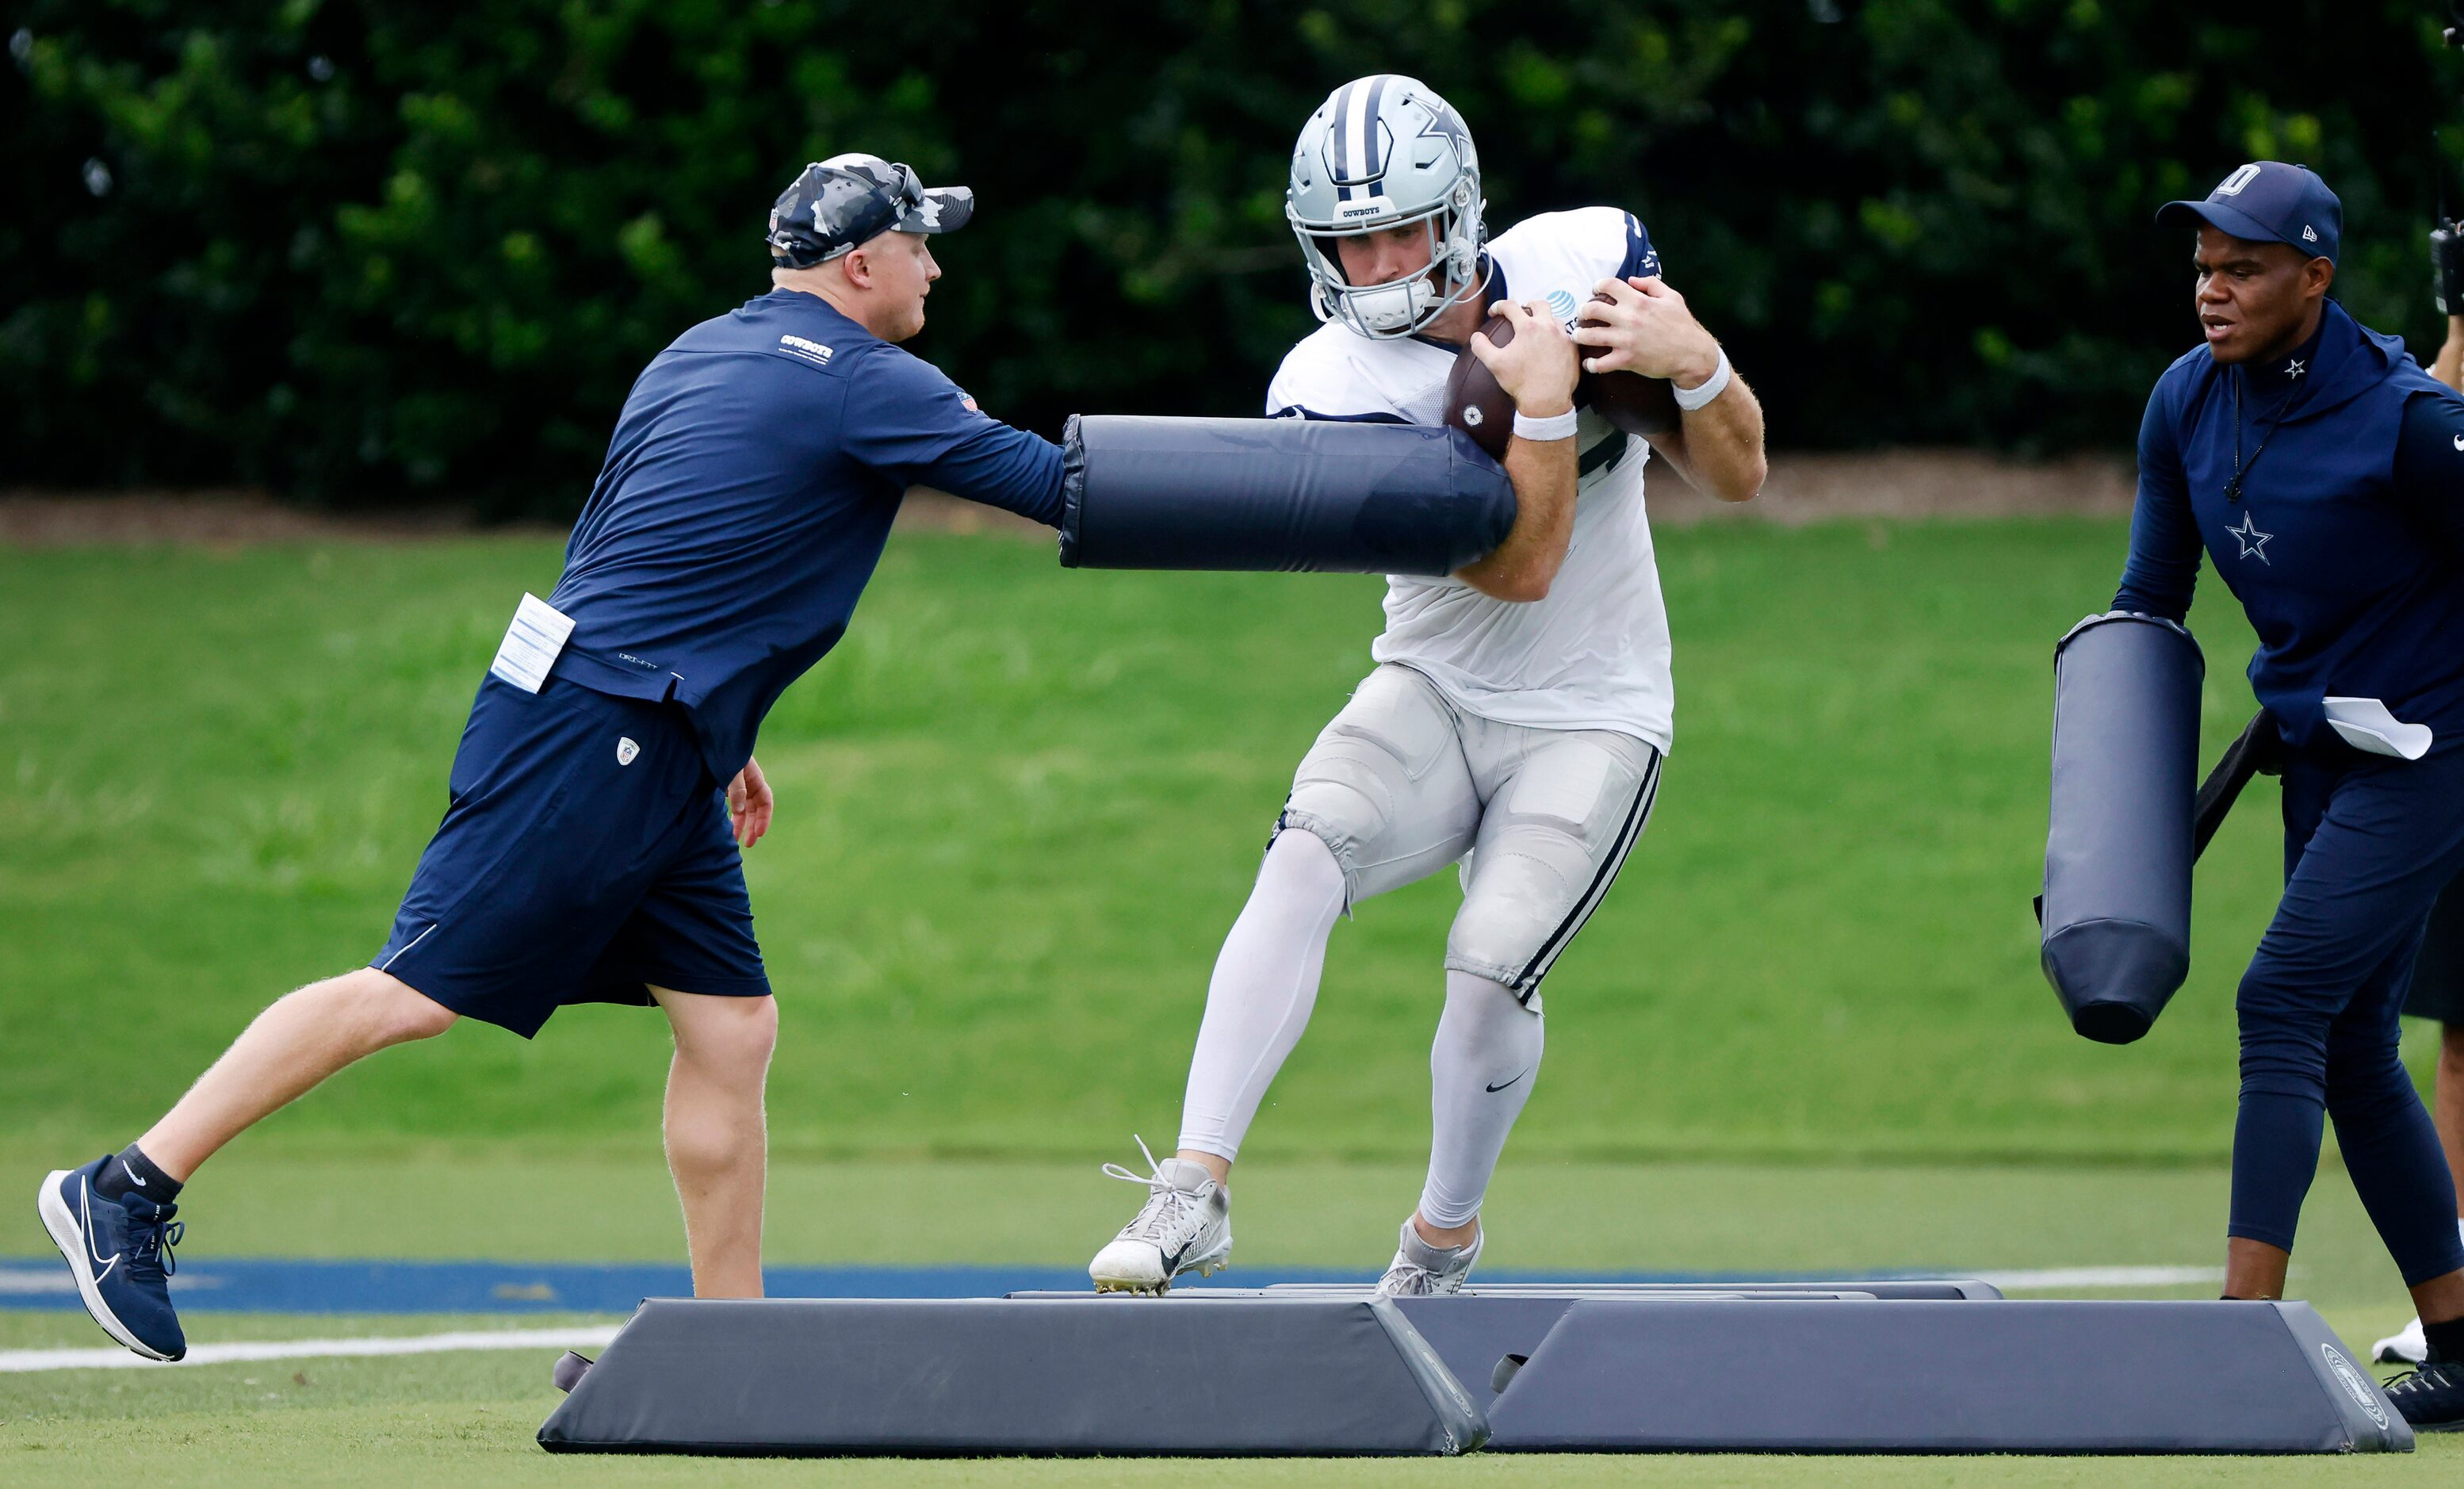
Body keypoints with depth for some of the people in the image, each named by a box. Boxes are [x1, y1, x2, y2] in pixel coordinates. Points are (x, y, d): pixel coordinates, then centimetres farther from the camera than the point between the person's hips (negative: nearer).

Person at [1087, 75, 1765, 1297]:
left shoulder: (1587, 259, -8)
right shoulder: (1332, 392, -15)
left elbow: (1735, 476, -3)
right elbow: (1519, 568, -20)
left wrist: (1696, 362, -22)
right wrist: (1540, 399, -30)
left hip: (1589, 722, 0)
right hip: (1436, 694, 0)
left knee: (1491, 965, -18)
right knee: (1303, 865, -27)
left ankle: (1443, 1238, 8)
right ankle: (1196, 1192, -24)